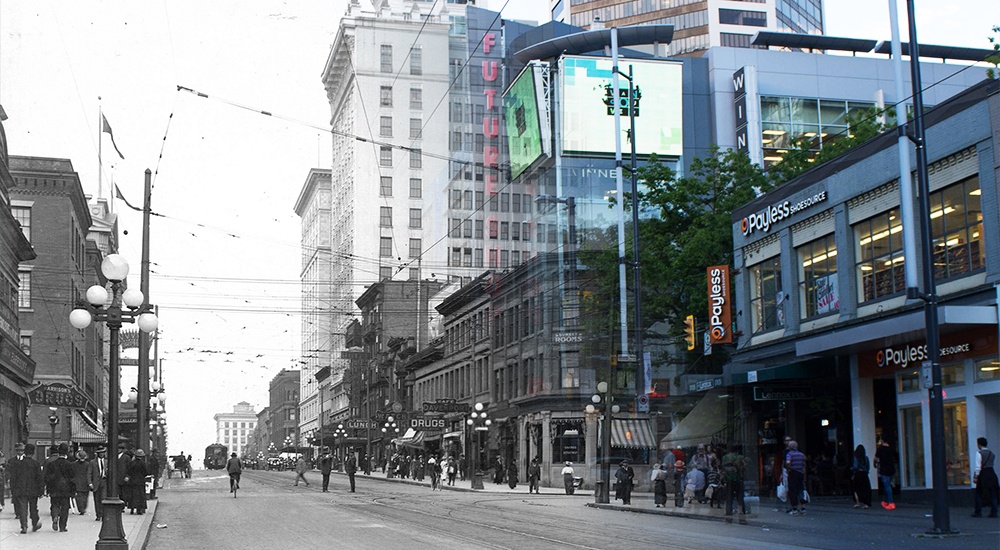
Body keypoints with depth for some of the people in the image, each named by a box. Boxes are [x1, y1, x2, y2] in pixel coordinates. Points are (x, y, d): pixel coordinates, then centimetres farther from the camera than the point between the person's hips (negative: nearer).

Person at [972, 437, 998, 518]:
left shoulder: (979, 453, -7)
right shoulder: (992, 453, 12)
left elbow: (978, 466, -11)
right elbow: (994, 466, 14)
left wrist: (975, 476, -8)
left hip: (982, 474, -5)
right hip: (992, 473, 5)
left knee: (979, 494, 3)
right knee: (992, 494, 6)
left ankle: (978, 512, 4)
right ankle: (993, 512, 5)